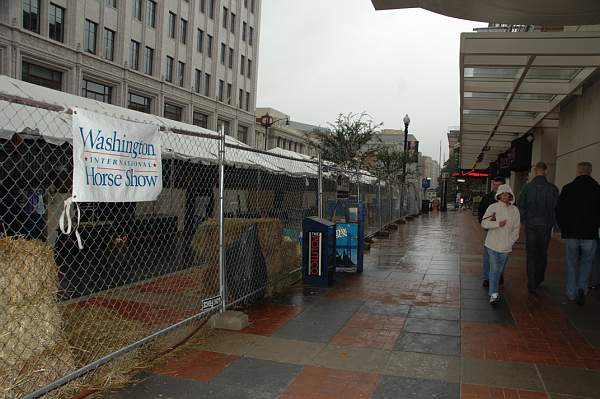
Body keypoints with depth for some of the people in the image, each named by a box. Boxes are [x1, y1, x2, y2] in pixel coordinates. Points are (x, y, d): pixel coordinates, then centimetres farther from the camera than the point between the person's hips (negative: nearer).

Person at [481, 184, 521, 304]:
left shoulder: (515, 210, 4)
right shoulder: (492, 207, -3)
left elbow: (516, 228, 8)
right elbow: (484, 223, -7)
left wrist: (510, 241, -3)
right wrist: (498, 224, -20)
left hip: (506, 246, 3)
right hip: (492, 243, -3)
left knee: (500, 269, 12)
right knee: (494, 268, -8)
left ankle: (494, 290, 29)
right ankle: (494, 294, -9)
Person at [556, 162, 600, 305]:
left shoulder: (567, 188, -3)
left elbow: (559, 210, 2)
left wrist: (563, 228, 13)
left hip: (571, 233, 1)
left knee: (572, 263, 11)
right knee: (586, 262, 13)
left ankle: (572, 293, 16)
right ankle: (582, 288, -4)